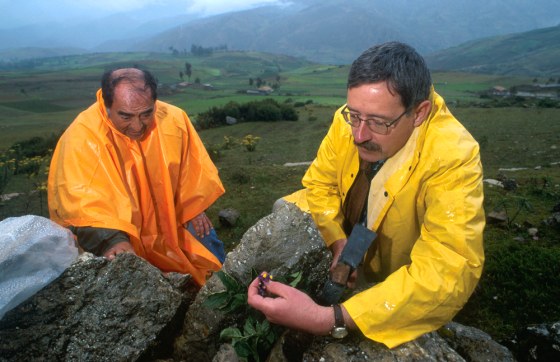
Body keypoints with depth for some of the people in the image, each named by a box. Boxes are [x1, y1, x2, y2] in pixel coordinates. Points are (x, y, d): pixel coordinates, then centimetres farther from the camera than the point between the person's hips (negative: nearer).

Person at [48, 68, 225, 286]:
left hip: (165, 218, 4)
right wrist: (110, 239, -49)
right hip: (107, 228, -3)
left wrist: (194, 207, 6)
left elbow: (191, 167, 1)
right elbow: (82, 202, -34)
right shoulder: (83, 136, -28)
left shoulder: (173, 119, -16)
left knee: (210, 249, 8)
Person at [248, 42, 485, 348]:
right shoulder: (348, 120, -22)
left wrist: (329, 319, -48)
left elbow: (447, 272, -40)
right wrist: (337, 242, -23)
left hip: (404, 276, -3)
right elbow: (320, 183, -5)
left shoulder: (454, 156, -33)